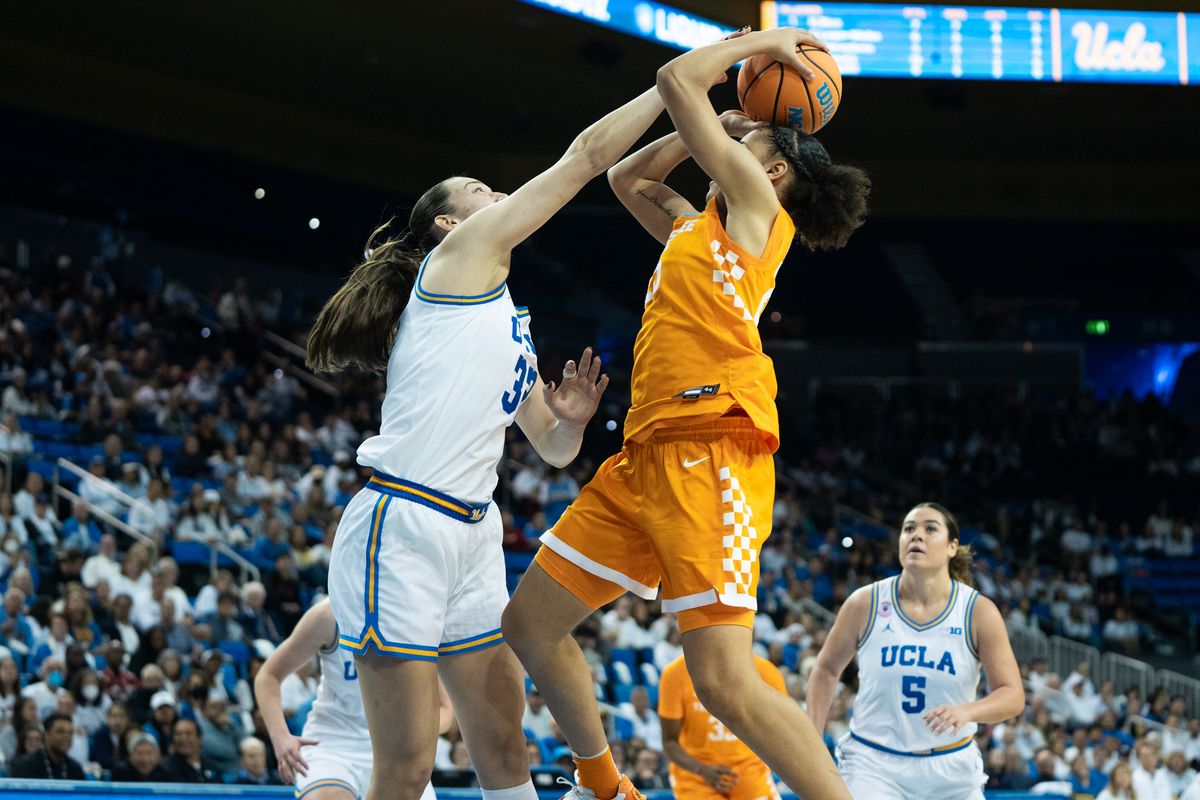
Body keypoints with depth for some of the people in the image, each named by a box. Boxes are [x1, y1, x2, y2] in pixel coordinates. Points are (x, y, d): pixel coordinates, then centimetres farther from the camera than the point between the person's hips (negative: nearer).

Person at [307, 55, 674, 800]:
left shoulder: (509, 327, 24)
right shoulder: (460, 252, 1)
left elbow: (554, 450, 27)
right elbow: (589, 154, 0)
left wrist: (572, 420, 4)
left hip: (472, 539, 9)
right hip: (402, 529, -9)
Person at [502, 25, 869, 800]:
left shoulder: (756, 203, 4)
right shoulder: (696, 227, 27)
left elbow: (675, 79, 3)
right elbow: (627, 178, 42)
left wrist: (763, 39, 16)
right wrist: (716, 124, 32)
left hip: (710, 452, -9)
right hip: (648, 453, 9)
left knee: (725, 680, -21)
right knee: (533, 622, 12)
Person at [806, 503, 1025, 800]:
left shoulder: (979, 612, -6)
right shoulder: (866, 604, -6)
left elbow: (1013, 696, -10)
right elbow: (827, 669, 9)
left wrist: (967, 711, -30)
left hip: (951, 769, 2)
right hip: (875, 765, -2)